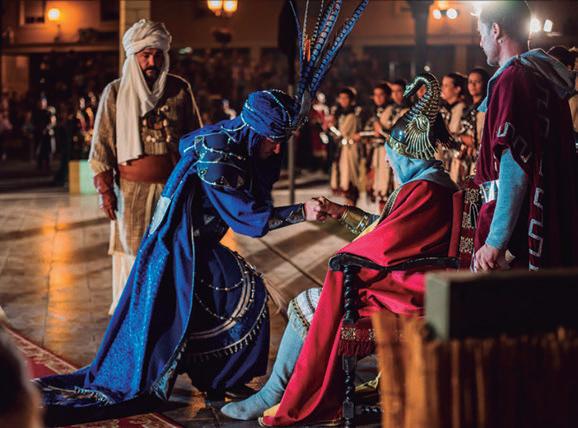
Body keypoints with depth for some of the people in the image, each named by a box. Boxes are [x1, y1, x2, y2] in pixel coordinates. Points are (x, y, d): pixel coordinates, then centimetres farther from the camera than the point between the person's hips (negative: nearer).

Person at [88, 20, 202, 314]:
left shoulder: (179, 89, 1)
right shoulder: (116, 92, -3)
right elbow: (101, 145, -2)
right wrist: (105, 190, -6)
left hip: (173, 187, 1)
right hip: (132, 188, -1)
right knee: (133, 250, 7)